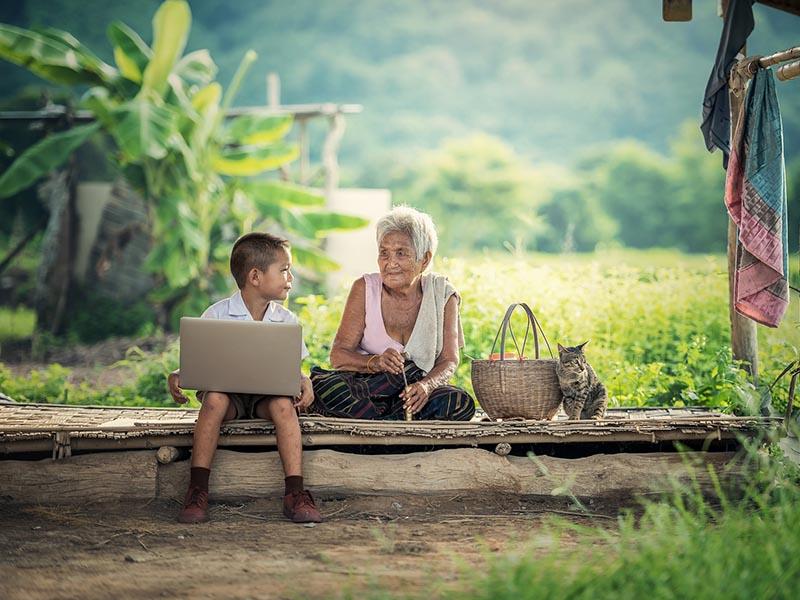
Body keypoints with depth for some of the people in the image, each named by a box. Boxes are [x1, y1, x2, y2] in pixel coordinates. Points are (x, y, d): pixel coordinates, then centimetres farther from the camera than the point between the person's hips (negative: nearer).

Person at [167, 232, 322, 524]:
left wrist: (304, 381, -15)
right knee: (214, 399, -36)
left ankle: (295, 492, -33)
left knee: (283, 404, -33)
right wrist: (177, 377, -23)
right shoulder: (217, 315, -3)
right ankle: (197, 491, -33)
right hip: (227, 390, -2)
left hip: (268, 393, 2)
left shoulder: (287, 320, 5)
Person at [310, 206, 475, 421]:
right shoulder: (365, 288, -2)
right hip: (366, 387, -1)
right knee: (322, 387, -33)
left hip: (414, 394, 1)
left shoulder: (442, 294, 1)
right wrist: (375, 362, -29)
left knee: (462, 404, -30)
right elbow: (338, 355, -7)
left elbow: (449, 361, -5)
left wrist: (426, 386, -28)